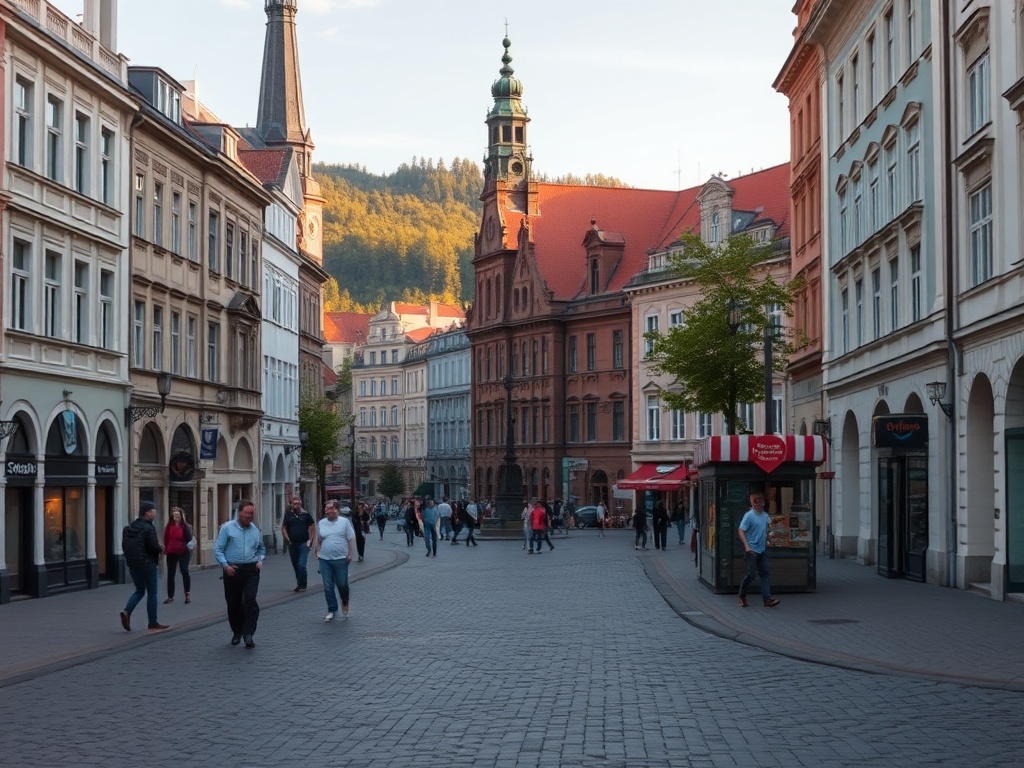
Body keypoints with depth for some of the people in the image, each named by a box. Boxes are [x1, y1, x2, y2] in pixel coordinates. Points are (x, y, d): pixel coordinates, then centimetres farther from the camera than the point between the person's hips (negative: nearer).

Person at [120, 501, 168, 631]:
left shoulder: (129, 528, 8)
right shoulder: (148, 528, -17)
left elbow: (124, 546, 12)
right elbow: (154, 547, -22)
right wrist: (161, 549, 0)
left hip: (132, 565, 7)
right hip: (147, 565, -7)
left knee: (139, 590, 19)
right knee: (152, 592, 5)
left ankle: (126, 612, -4)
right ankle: (153, 622, 9)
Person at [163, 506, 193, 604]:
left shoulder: (185, 526, -5)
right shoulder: (169, 526, 2)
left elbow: (189, 538, -8)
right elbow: (166, 538, 5)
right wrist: (166, 549, -2)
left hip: (183, 553, -3)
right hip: (171, 553, 4)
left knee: (184, 571, -12)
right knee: (170, 574, 8)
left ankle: (187, 593, 4)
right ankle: (170, 596, 18)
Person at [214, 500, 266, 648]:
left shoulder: (255, 530, 9)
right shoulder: (227, 528, -2)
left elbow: (262, 548, 24)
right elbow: (218, 549, -3)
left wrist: (260, 560, 6)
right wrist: (225, 565, -14)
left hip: (251, 570, 1)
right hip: (232, 570, -1)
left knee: (250, 600, -15)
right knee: (233, 603, 8)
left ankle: (248, 634, -15)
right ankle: (237, 632, 28)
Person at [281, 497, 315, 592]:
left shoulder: (306, 515, -1)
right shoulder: (288, 515, 5)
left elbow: (313, 527, 3)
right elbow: (283, 527, 10)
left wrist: (310, 540, -4)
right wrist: (287, 539, -1)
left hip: (304, 544, -3)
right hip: (292, 544, 3)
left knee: (301, 565, -12)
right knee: (295, 565, 10)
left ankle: (302, 585, -1)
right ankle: (299, 584, 23)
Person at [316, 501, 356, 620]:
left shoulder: (344, 522, 0)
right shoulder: (321, 523, 9)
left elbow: (351, 538, 0)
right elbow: (318, 540, 18)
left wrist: (350, 554, -7)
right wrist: (318, 551, 5)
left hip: (341, 559, -3)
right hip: (325, 560, 3)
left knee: (342, 584, 2)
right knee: (328, 587, 3)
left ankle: (345, 603, 31)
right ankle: (332, 610, 11)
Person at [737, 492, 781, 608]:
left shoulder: (765, 515, 11)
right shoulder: (749, 516, -11)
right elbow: (741, 531, -15)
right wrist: (746, 546, -23)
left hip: (762, 550, 7)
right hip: (751, 550, -7)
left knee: (764, 573, 0)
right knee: (751, 574, -6)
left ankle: (767, 599, -5)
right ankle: (742, 596, 15)